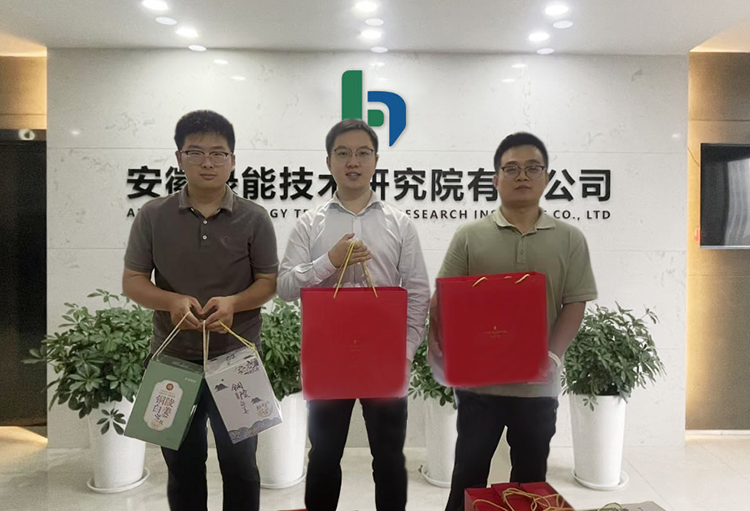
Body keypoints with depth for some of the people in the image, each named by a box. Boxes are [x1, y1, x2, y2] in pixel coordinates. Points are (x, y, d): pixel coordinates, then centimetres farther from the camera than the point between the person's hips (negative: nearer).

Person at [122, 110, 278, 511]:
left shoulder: (254, 218, -4)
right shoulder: (152, 216, -1)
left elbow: (269, 282, -1)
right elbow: (132, 281, 1)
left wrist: (232, 302, -21)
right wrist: (172, 301, -19)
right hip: (173, 360, 2)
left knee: (240, 466, 12)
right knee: (183, 467, 17)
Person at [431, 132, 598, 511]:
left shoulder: (570, 240, 3)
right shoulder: (469, 236, 0)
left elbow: (575, 305, 1)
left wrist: (552, 355, -14)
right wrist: (438, 346, -16)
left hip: (538, 384, 2)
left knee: (531, 479, 17)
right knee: (469, 476, 11)